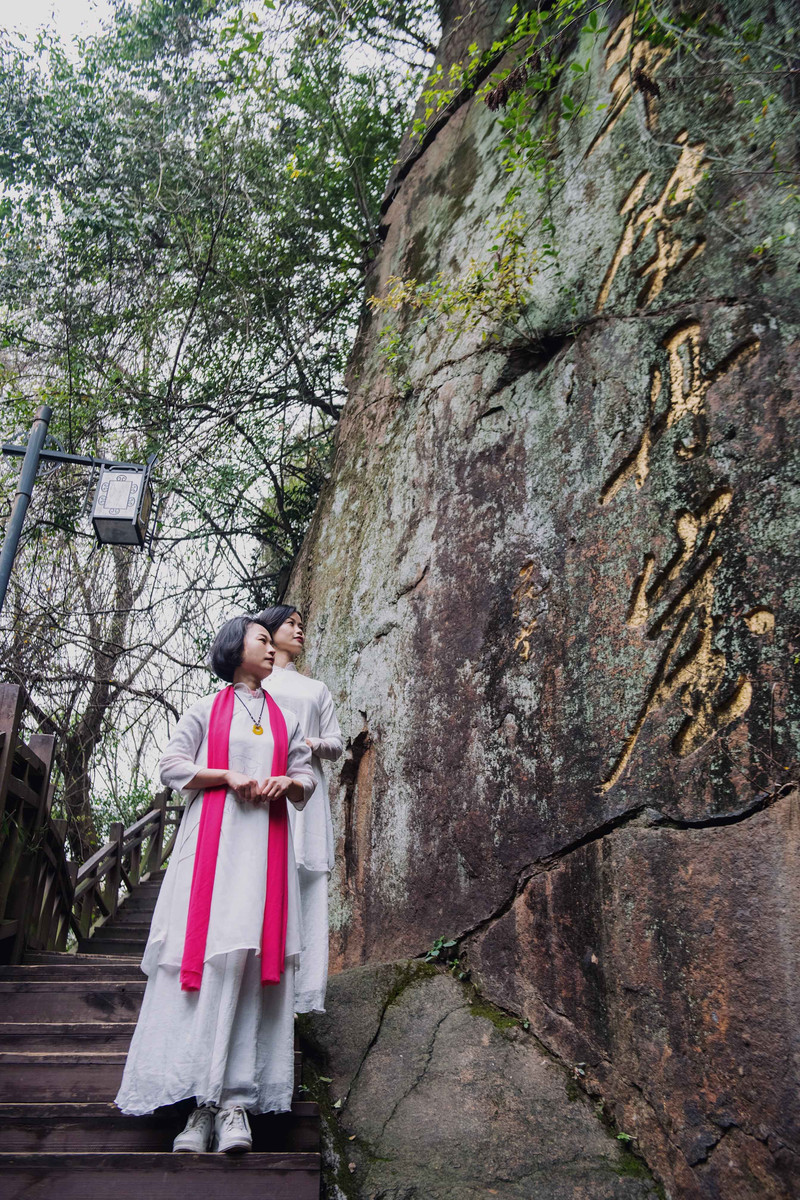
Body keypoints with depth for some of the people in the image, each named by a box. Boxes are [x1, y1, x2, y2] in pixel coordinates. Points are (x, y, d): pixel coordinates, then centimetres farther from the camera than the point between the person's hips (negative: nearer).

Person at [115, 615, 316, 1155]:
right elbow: (172, 765, 5)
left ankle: (236, 1100, -9)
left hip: (267, 842, 2)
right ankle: (200, 1099, -7)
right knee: (205, 949, -11)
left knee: (253, 955, -8)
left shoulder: (286, 718, 21)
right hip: (212, 838, -2)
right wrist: (228, 775, -9)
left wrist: (286, 783, -5)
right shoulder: (207, 710, 13)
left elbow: (307, 778, 18)